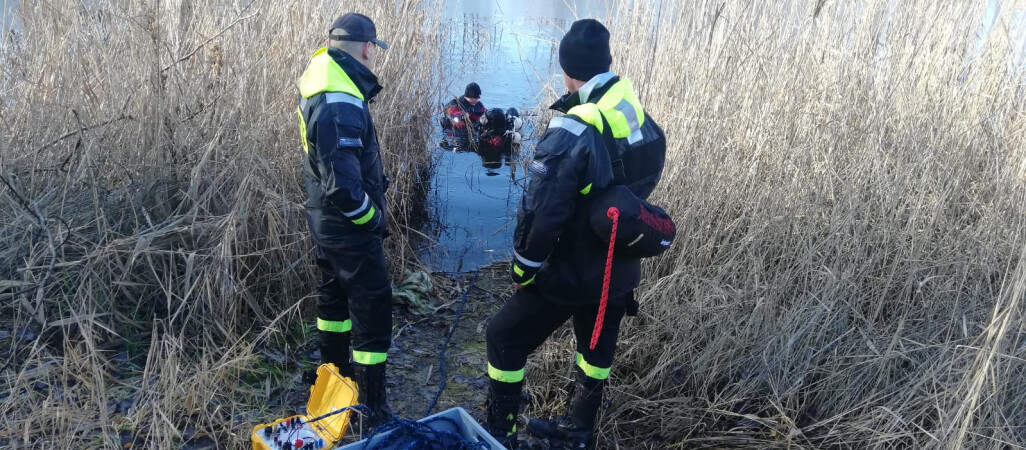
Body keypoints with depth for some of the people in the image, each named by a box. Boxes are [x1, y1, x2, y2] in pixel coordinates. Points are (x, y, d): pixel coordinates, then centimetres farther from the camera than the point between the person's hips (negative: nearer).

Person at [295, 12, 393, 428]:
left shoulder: (323, 81, 5)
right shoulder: (341, 103, -27)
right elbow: (343, 183, -31)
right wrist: (373, 218, -15)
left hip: (327, 220, 10)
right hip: (349, 226, -10)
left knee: (335, 295, 24)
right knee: (373, 309, -2)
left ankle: (335, 375, 43)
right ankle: (373, 412, 7)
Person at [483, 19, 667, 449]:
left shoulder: (572, 133, -26)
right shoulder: (645, 123, -2)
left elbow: (541, 212, -27)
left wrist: (523, 269, -12)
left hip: (571, 273, -7)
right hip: (621, 271, 7)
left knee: (505, 338, 11)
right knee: (598, 346, 25)